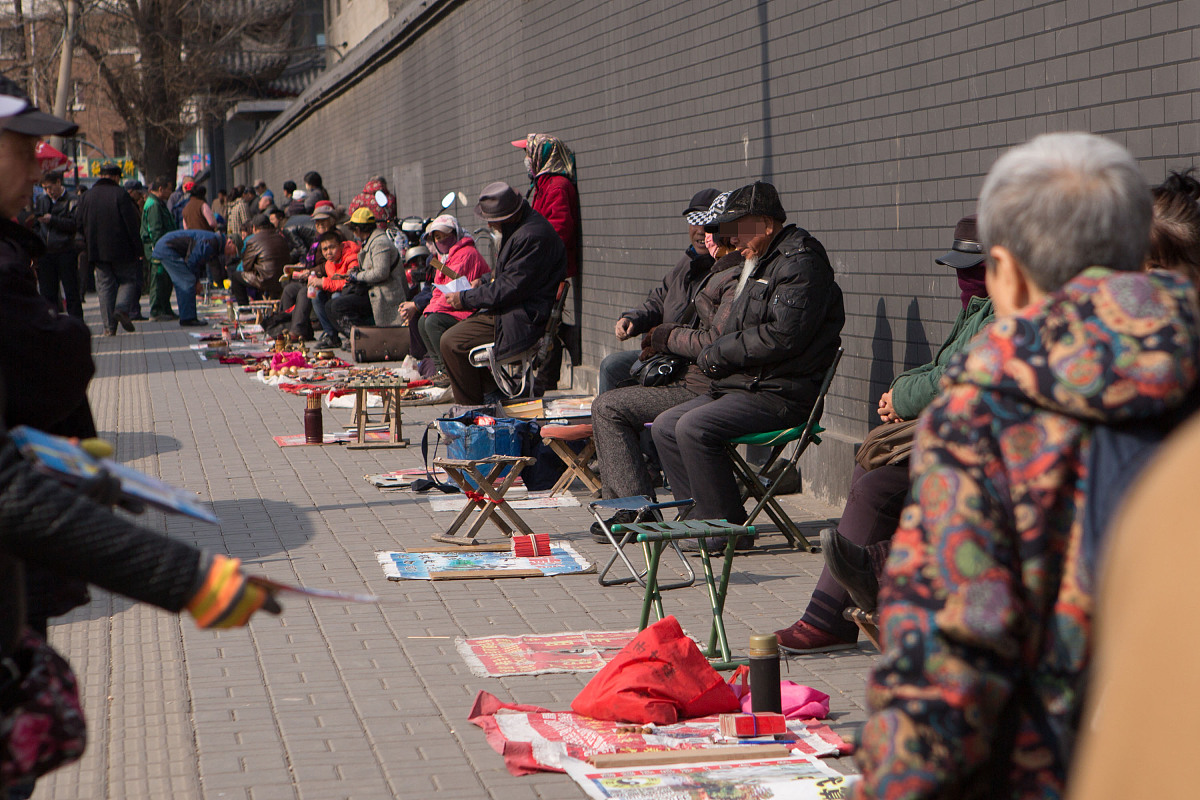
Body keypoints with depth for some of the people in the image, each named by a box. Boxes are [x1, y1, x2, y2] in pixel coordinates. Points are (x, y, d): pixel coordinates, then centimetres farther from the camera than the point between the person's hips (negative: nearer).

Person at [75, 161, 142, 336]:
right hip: (121, 249, -3)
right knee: (128, 280, 9)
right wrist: (137, 248, -5)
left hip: (97, 250, 3)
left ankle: (109, 326, 1)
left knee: (105, 285, 6)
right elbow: (131, 223, -10)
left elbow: (78, 222, 7)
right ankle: (122, 308, -16)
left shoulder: (88, 196, 4)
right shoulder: (120, 194, -7)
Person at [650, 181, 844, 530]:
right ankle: (700, 517, 3)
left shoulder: (801, 263, -12)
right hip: (746, 384, 11)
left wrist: (718, 354, -13)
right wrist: (715, 355, 1)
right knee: (665, 426, 4)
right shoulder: (758, 264, 21)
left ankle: (725, 525, -14)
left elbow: (783, 336, -23)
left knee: (694, 428, -25)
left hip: (784, 394, -10)